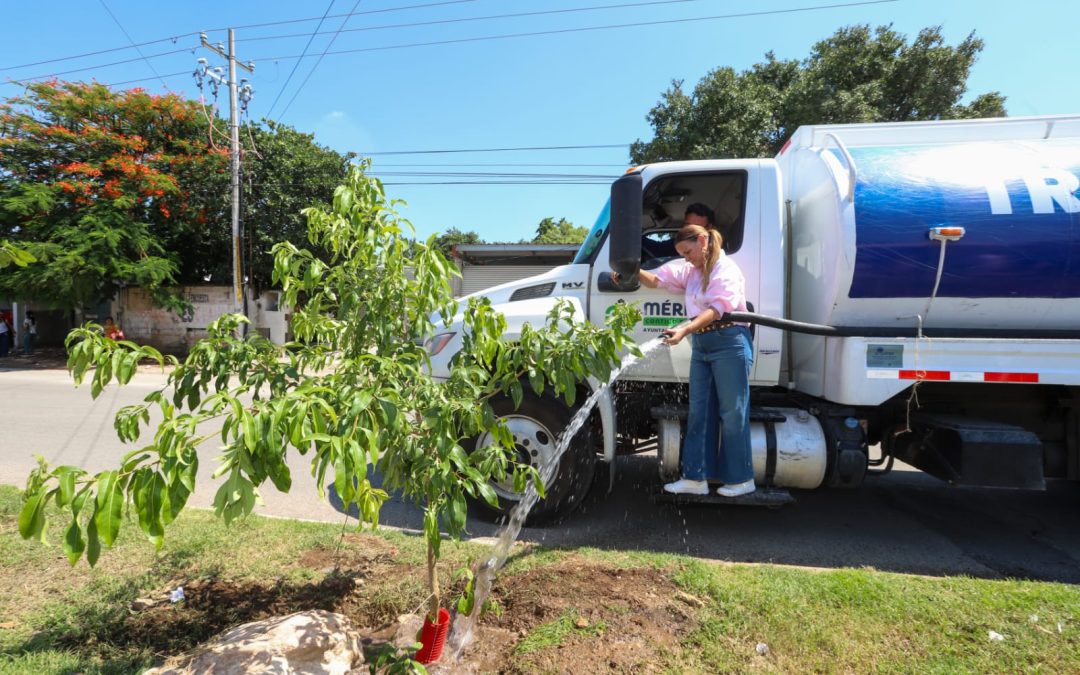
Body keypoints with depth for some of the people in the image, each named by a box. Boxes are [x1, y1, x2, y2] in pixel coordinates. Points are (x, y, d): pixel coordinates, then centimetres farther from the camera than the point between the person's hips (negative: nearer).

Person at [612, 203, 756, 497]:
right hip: (701, 344, 8)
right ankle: (696, 478, 14)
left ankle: (741, 479, 13)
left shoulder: (726, 269, -10)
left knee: (732, 413, 0)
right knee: (699, 412, 8)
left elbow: (716, 309, -23)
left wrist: (684, 330, -36)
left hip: (729, 342, -8)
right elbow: (657, 279, 8)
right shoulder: (690, 270, 16)